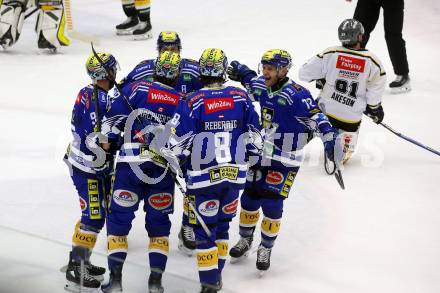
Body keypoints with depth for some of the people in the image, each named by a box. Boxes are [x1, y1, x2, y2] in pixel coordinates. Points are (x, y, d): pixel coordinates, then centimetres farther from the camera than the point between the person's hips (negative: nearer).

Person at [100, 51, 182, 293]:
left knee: (119, 219, 6)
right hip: (163, 171, 2)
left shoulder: (136, 89, 1)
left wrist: (106, 141, 11)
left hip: (130, 165, -2)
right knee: (159, 224, 15)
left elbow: (113, 120, -1)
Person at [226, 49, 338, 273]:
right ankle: (245, 240, 34)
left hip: (285, 161, -6)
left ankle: (266, 249, 14)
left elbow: (315, 117, -26)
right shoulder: (261, 88, -1)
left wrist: (329, 137, -37)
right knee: (249, 199, 11)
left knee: (271, 205, -6)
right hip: (261, 153, 6)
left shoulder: (296, 95, -23)